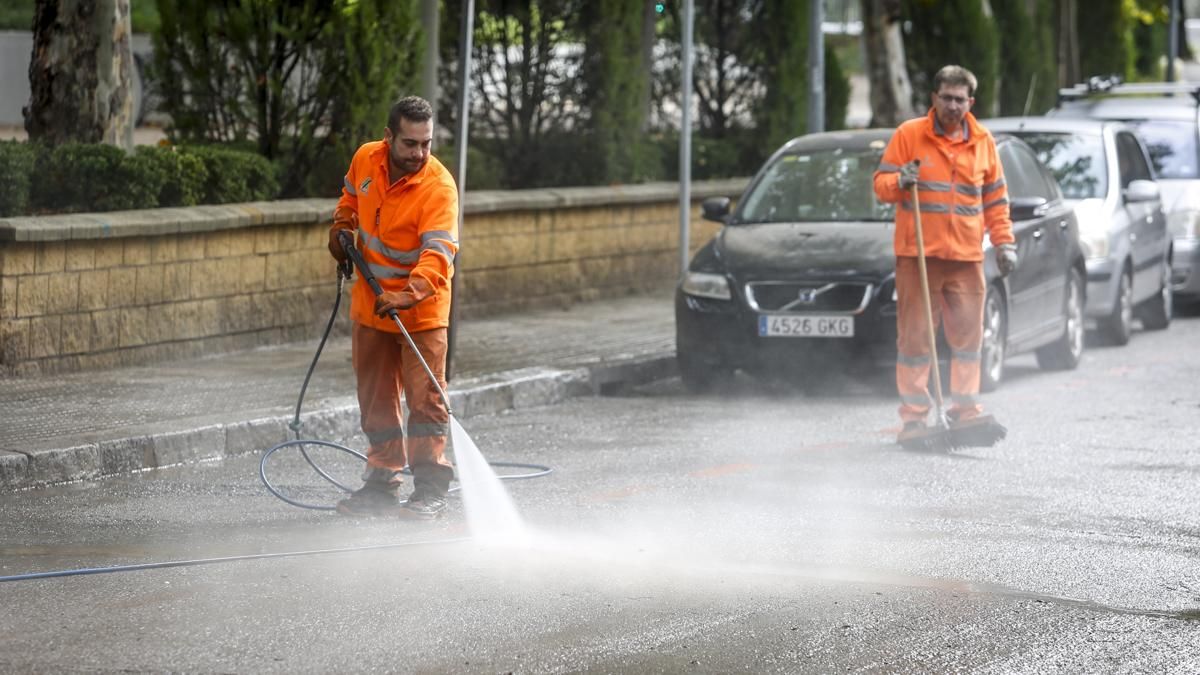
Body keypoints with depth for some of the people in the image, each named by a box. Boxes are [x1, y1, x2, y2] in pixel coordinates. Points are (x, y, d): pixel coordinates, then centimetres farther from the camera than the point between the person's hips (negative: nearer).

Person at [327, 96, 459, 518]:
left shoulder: (438, 187, -24)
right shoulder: (366, 159, -6)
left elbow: (438, 254, -34)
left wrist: (407, 295, -48)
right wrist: (341, 226, 3)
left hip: (420, 312, -6)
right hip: (371, 304, 6)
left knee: (425, 398, -7)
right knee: (376, 399, 13)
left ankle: (431, 489, 0)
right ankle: (382, 482, 23)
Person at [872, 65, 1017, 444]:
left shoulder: (983, 142, 10)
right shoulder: (908, 135, 1)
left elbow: (995, 198, 17)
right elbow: (881, 183, 2)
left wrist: (1004, 243, 11)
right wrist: (899, 181, -20)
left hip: (967, 256, 3)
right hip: (917, 254, -3)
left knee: (968, 335, 3)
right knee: (915, 337, -2)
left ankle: (966, 410, 11)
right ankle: (914, 417, 1)